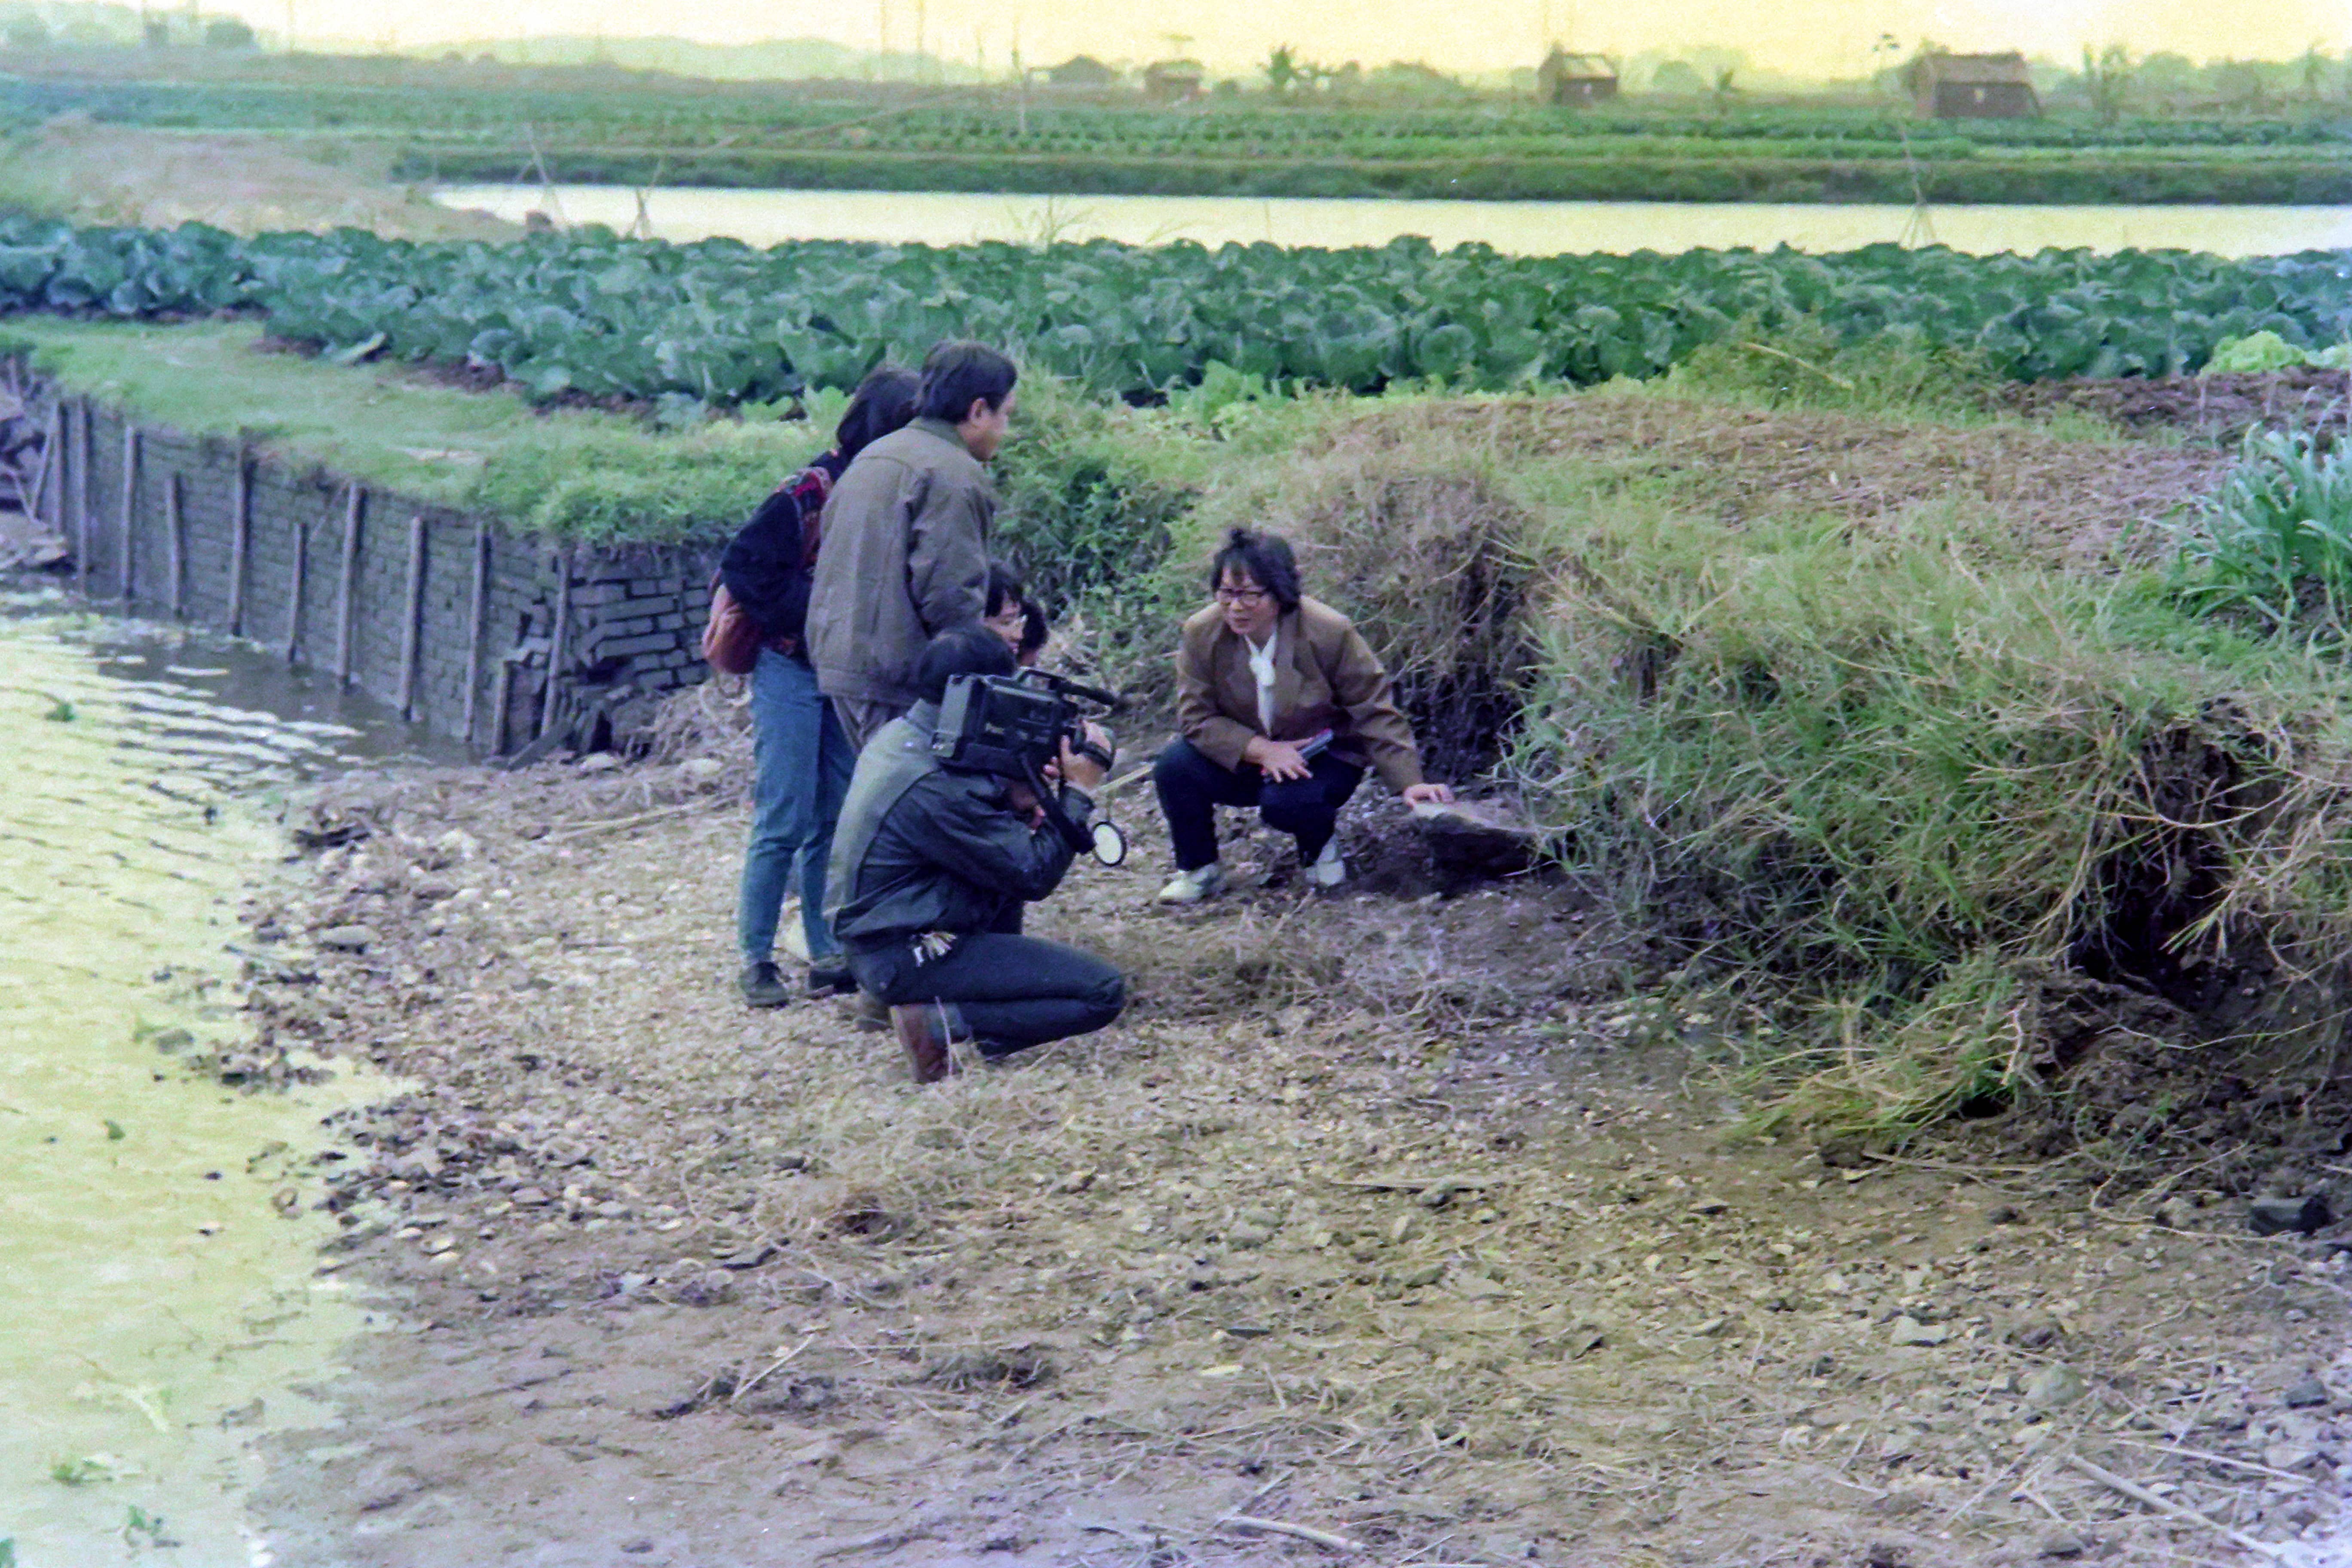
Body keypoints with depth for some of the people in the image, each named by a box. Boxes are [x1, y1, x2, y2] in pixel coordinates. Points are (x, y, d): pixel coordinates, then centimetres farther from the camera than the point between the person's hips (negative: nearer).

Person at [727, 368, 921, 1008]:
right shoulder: (809, 493, -17)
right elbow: (745, 570, -15)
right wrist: (819, 613, -18)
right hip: (791, 672, -6)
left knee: (839, 821, 8)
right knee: (785, 822, -4)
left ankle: (828, 955, 15)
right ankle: (756, 958, 6)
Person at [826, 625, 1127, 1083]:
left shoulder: (897, 736, 4)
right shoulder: (934, 785, -25)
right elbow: (1035, 876, -18)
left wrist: (1014, 791, 0)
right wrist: (1079, 791, -8)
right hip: (907, 962, -10)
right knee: (1104, 993, -13)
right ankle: (943, 1022, -13)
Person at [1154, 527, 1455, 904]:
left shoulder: (1329, 633, -21)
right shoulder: (1202, 634, -15)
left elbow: (1375, 712, -15)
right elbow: (1195, 717, -13)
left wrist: (1409, 782, -22)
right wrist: (1261, 749, -26)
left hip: (1321, 758, -3)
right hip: (1244, 760, 3)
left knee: (1284, 802, -35)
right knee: (1175, 766, -24)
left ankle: (1320, 846, 3)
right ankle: (1198, 872, -2)